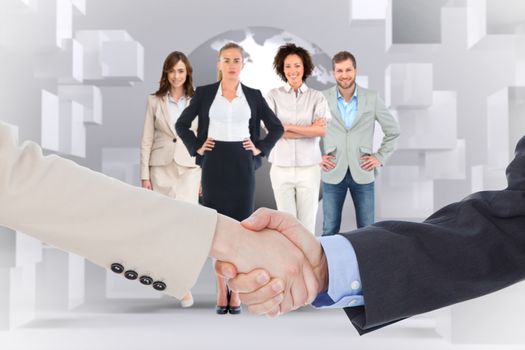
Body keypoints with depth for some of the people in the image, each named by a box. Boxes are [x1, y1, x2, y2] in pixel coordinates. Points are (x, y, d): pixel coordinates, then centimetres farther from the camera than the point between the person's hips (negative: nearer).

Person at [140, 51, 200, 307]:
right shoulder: (154, 101, 4)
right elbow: (146, 140, 3)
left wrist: (205, 176, 0)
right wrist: (144, 175, -1)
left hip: (189, 169, -1)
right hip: (161, 168, 1)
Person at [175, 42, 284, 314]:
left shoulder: (253, 95, 6)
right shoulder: (204, 93, 3)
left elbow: (277, 127, 12)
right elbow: (181, 124, 9)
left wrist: (260, 149, 1)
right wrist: (196, 147, 0)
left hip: (242, 165, 0)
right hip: (214, 164, 0)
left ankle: (236, 291, 12)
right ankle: (221, 291, 13)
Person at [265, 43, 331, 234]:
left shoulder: (317, 97, 2)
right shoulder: (274, 95, 2)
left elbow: (322, 130, -11)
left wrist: (288, 126, -11)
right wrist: (309, 130, -10)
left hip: (309, 168, 0)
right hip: (281, 168, 0)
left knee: (307, 223, 6)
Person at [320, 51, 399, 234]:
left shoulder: (372, 98, 0)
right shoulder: (323, 99, -2)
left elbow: (393, 130, 10)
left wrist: (380, 157, 3)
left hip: (362, 173, 1)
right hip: (333, 174, 0)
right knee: (330, 230, 6)